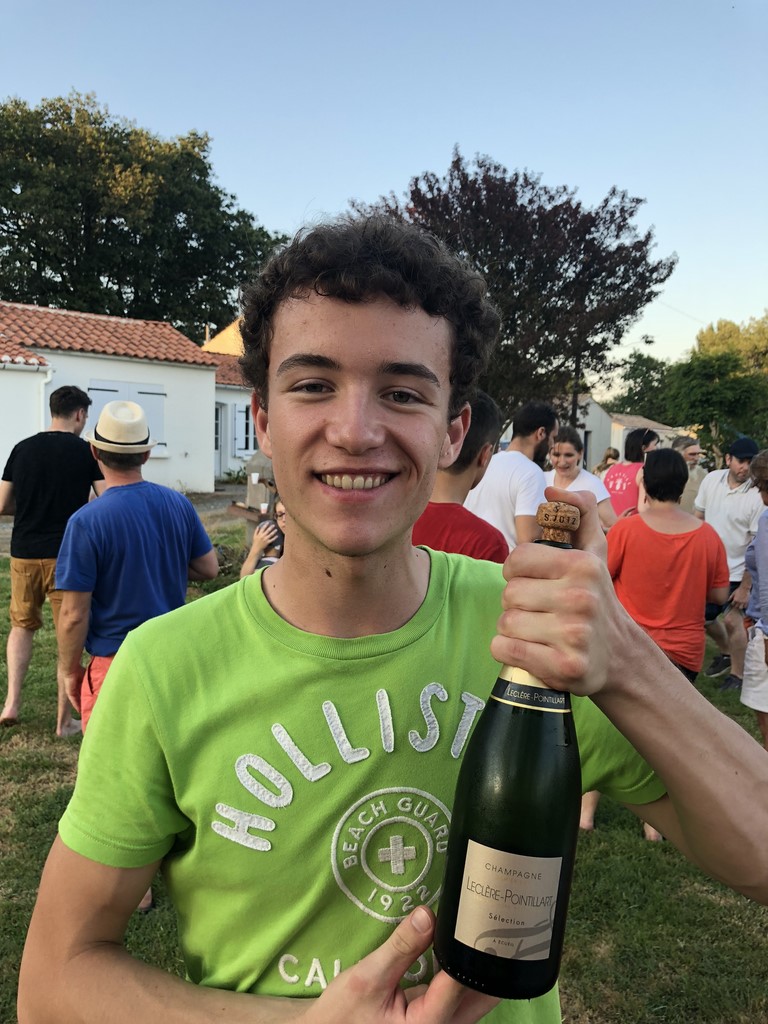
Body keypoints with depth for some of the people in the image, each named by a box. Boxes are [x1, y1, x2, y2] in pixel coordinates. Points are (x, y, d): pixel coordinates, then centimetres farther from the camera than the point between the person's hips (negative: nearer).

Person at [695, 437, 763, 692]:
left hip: (737, 571, -5)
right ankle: (725, 654, 43)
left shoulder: (757, 496, -20)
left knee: (732, 620, -5)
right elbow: (697, 517, 7)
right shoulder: (711, 479, -6)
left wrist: (745, 587, -17)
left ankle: (737, 674, 16)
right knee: (703, 617, 16)